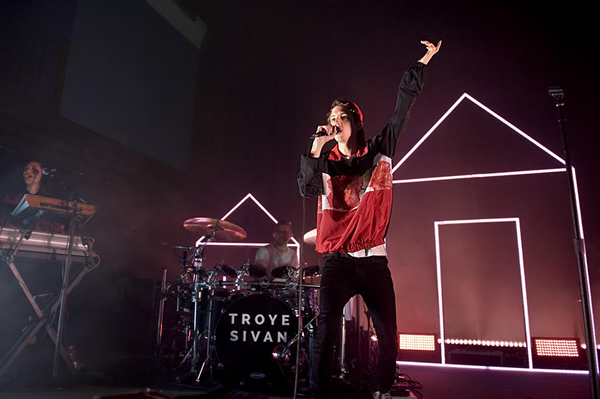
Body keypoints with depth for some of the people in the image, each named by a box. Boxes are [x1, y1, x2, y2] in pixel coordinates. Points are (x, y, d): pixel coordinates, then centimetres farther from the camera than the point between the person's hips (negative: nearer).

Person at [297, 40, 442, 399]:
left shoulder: (379, 152, 5)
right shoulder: (327, 163, 5)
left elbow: (404, 106, 5)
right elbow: (306, 189, -14)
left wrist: (423, 62, 7)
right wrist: (316, 148, -16)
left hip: (374, 260, 1)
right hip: (338, 261, -1)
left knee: (388, 338, 10)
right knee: (326, 334, -7)